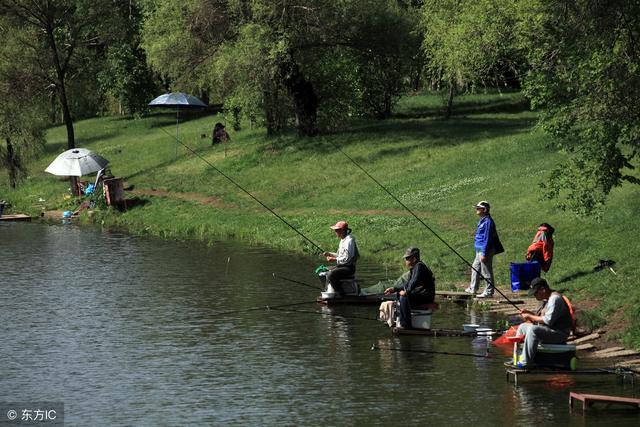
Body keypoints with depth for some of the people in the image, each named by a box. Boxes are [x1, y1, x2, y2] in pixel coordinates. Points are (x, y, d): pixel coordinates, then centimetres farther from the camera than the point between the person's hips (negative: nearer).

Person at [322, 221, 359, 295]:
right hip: (342, 266, 11)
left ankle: (341, 294, -23)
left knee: (331, 275, -28)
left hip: (349, 268, -11)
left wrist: (334, 259, -18)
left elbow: (347, 259, -23)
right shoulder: (343, 240, 13)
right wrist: (329, 254, 10)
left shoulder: (349, 241, -19)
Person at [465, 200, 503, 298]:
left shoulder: (488, 222, -18)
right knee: (475, 268, 19)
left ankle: (489, 292, 2)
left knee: (486, 271, -4)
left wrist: (484, 254, -22)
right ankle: (473, 289, 28)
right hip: (479, 250, 11)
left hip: (485, 250, -11)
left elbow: (487, 239, -21)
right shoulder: (482, 221, 13)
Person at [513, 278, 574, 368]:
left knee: (532, 329, -34)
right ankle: (517, 359, 16)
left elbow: (548, 320, -25)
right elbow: (543, 317, 23)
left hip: (559, 333, -11)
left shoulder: (555, 299, -18)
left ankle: (526, 362, -31)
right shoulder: (548, 299, 15)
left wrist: (530, 317, -16)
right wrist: (529, 313, 9)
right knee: (522, 327, 18)